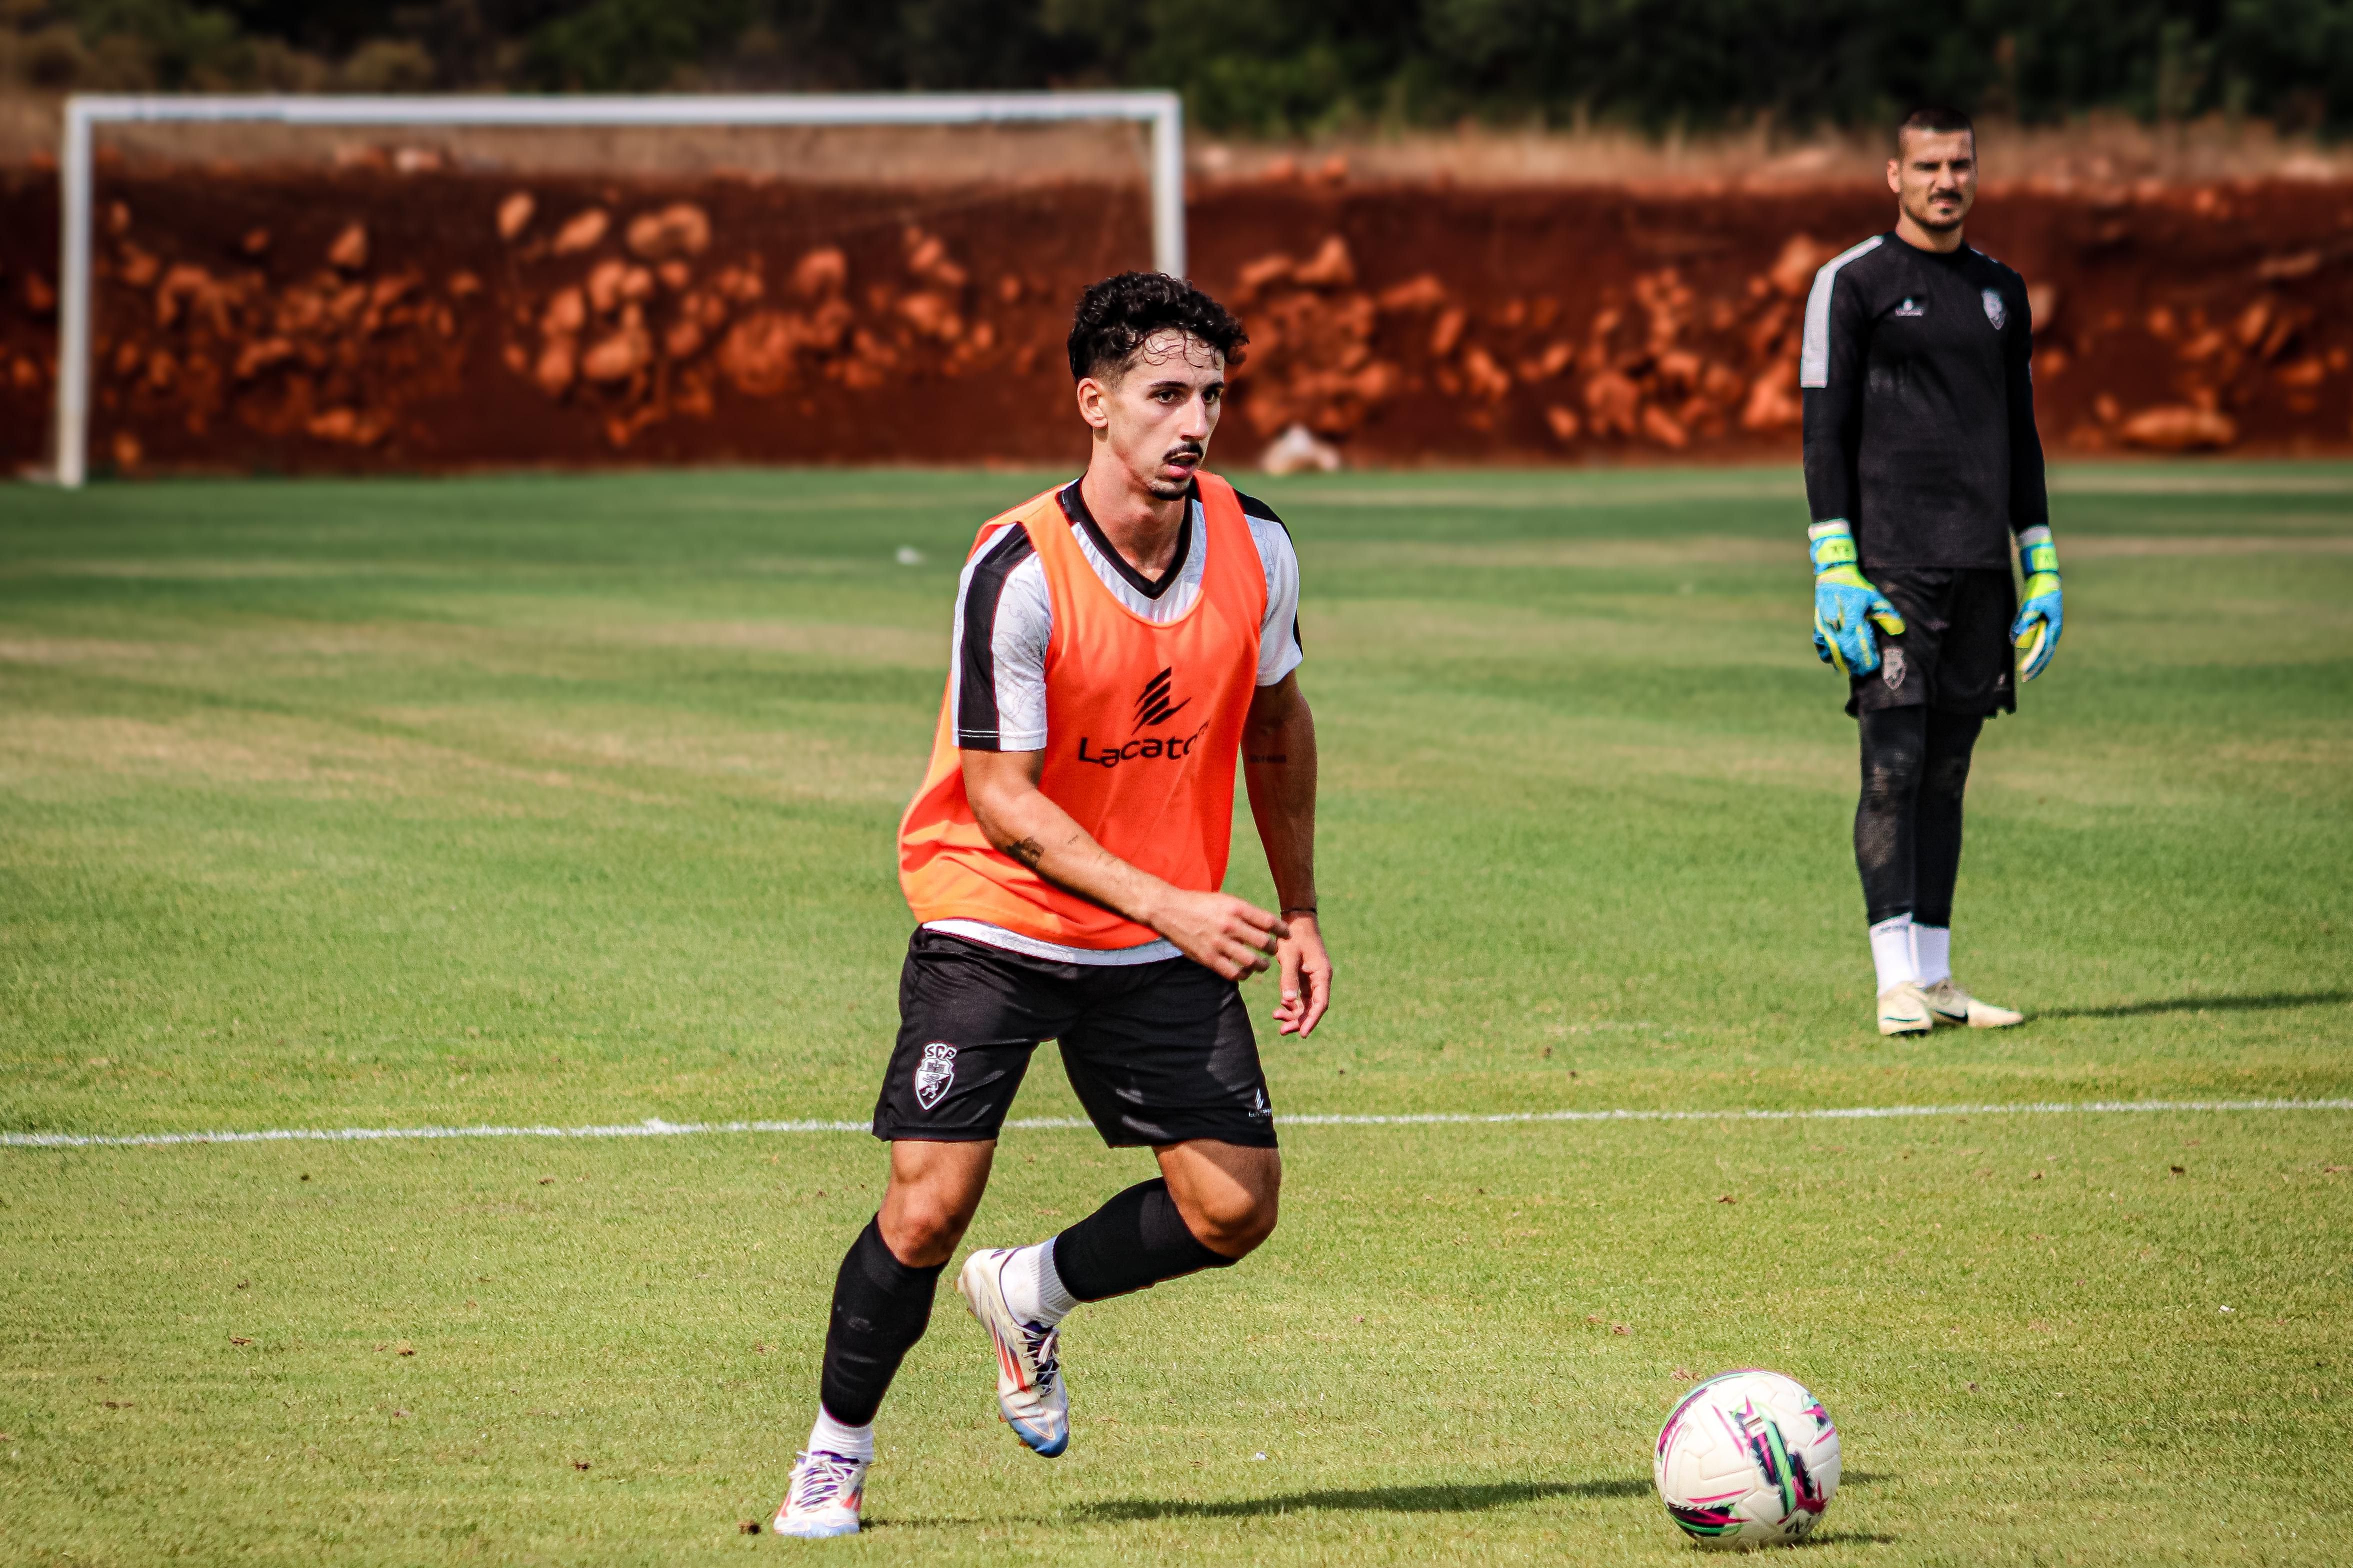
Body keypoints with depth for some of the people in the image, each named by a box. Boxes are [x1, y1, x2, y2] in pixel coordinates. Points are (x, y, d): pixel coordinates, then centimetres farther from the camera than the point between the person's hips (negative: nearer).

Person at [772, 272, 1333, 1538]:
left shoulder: (1254, 550, -7)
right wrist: (1170, 906, -31)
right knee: (928, 1208, -13)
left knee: (1235, 1209, -4)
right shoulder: (1019, 572, -22)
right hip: (993, 922, -4)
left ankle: (1028, 1297, 25)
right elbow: (1002, 801, -23)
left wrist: (1297, 912, 12)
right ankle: (837, 1449, 13)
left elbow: (1275, 722, 12)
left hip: (1165, 942, 5)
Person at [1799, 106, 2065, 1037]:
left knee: (1948, 774, 7)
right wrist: (1834, 568, -12)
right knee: (1893, 769, -9)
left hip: (1981, 569, 5)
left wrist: (2041, 567, 14)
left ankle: (1936, 976, 10)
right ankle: (1898, 983, -11)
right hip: (1891, 566, -5)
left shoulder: (2002, 293, 16)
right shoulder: (1852, 284, -1)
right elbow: (1824, 430, -4)